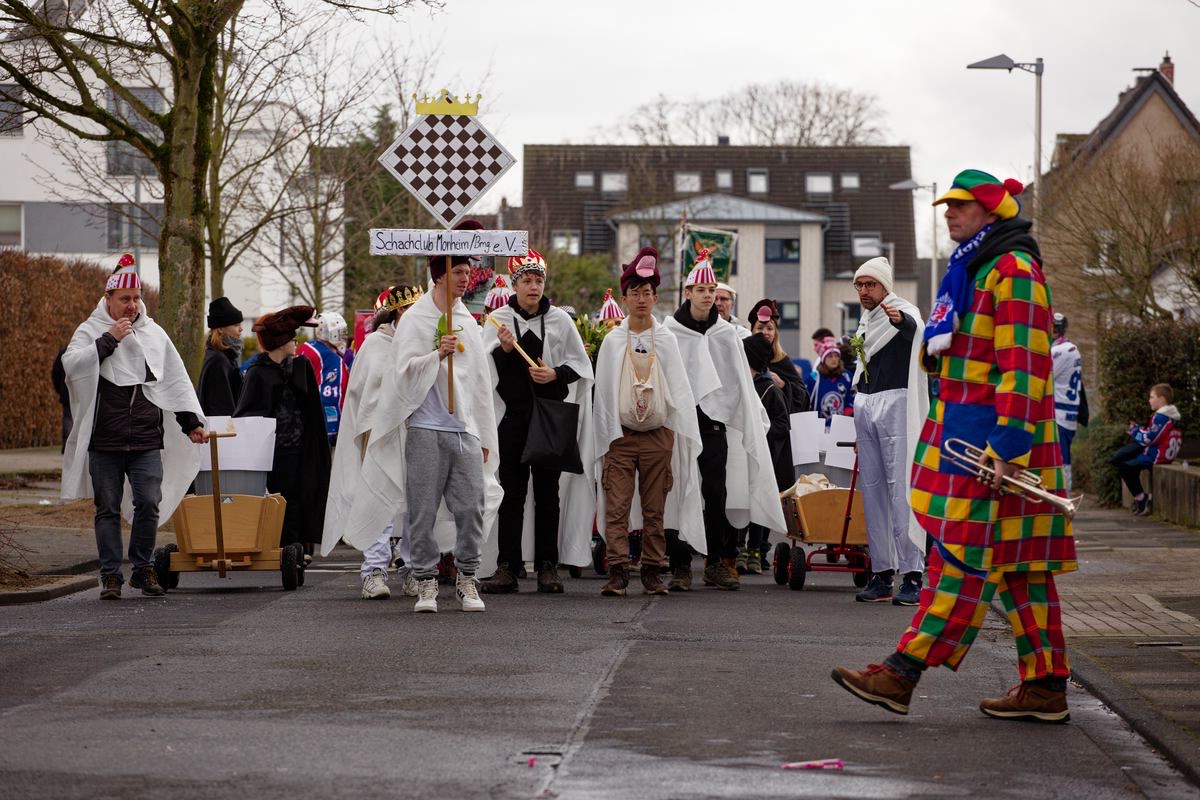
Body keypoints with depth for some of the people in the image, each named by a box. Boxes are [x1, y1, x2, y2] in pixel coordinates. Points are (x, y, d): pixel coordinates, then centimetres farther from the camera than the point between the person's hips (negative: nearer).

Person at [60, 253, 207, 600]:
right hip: (104, 441, -2)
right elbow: (71, 364, -16)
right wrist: (109, 339, -18)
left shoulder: (154, 333, 13)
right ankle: (111, 575, 10)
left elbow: (177, 381, 17)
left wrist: (191, 421, 11)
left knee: (149, 504, -5)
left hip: (147, 441, 2)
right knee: (108, 509, 3)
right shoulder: (91, 330, 3)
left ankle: (143, 568, 10)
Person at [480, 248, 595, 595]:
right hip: (512, 415, 0)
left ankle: (548, 566, 6)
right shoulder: (500, 319, 3)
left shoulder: (560, 320, 5)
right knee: (511, 493, 0)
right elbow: (485, 367, -1)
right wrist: (503, 349, -20)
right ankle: (507, 568, 0)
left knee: (548, 493, 3)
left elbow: (580, 366, 10)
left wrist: (555, 374, -8)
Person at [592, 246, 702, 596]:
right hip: (621, 434, -1)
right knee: (617, 506, -8)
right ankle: (617, 572, -10)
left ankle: (652, 572, 8)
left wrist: (683, 436, 0)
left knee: (655, 508, 4)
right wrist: (605, 439, 2)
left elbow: (679, 390, 8)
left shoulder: (666, 340, 7)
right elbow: (603, 391, 7)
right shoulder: (613, 341, 6)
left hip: (658, 434, 1)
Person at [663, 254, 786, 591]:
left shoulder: (725, 333, 9)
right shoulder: (669, 333, 0)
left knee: (716, 494, 1)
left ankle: (716, 563, 9)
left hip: (714, 420, 2)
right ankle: (680, 567, 1)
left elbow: (740, 382, 13)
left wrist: (754, 420, 10)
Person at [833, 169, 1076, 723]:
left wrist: (1008, 447, -24)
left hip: (994, 438, -10)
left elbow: (1023, 367, -19)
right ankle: (1045, 687, 10)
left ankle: (902, 675, -12)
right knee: (1017, 565, 9)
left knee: (963, 558, -9)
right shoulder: (973, 271, 20)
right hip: (964, 435, 10)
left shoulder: (1013, 272, -12)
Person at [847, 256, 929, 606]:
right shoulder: (865, 321, 17)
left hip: (895, 404, -8)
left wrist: (899, 319, -57)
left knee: (901, 488, -13)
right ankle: (882, 573, 8)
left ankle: (913, 574, -15)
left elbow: (913, 326, -33)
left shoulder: (904, 311, -7)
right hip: (865, 405, 8)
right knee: (872, 489, 5)